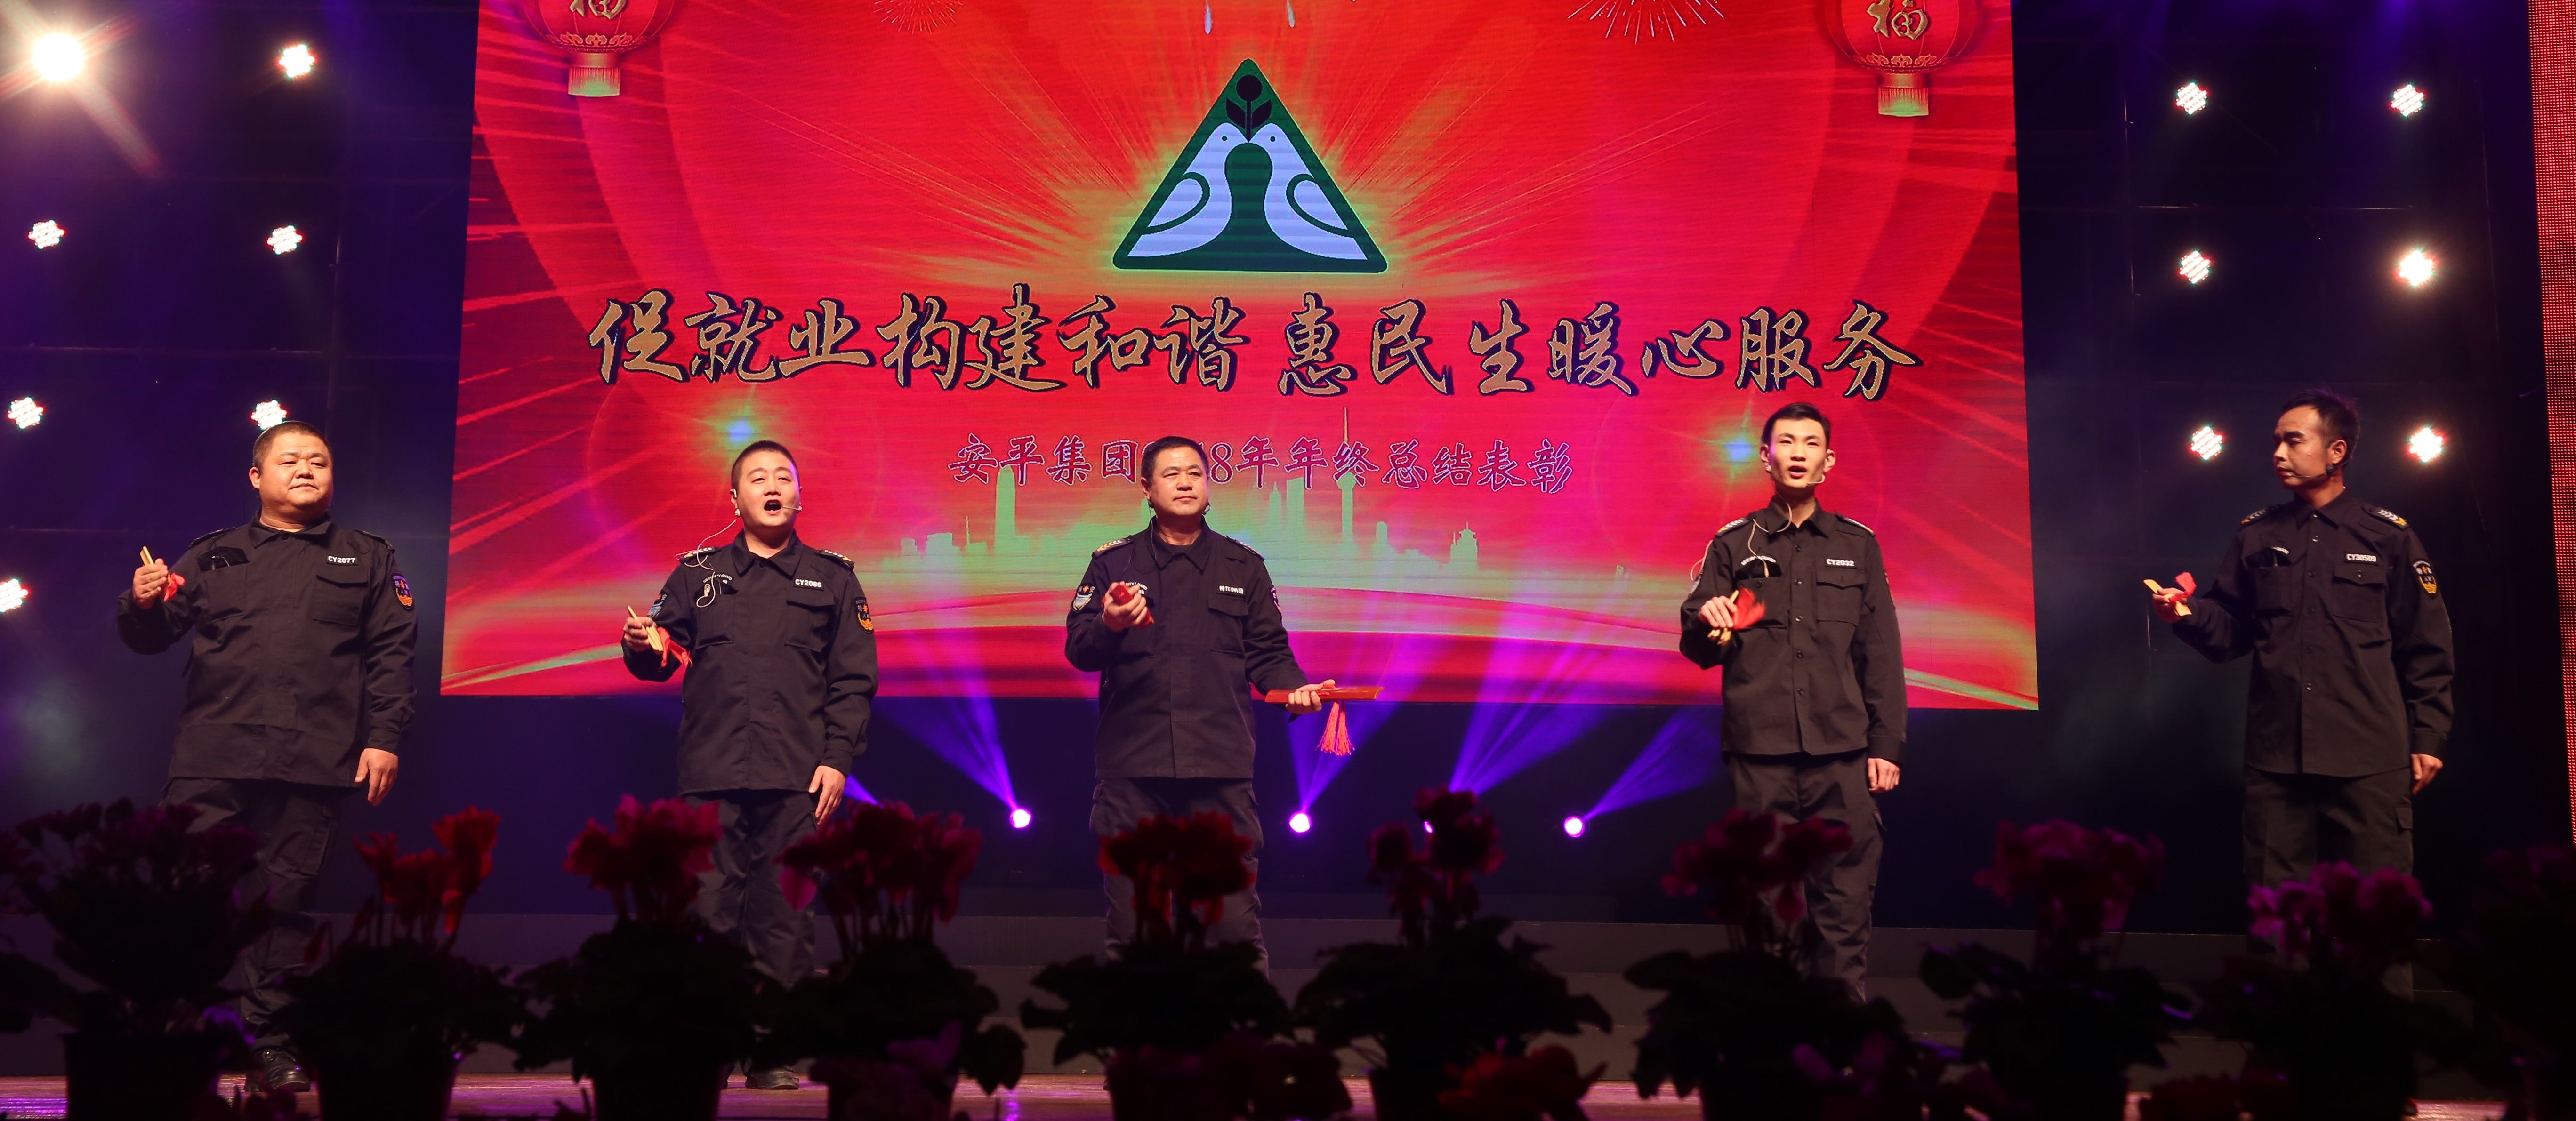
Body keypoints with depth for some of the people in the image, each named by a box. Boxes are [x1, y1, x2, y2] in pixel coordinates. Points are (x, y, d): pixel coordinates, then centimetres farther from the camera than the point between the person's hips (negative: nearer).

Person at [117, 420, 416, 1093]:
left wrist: (384, 737, -3)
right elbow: (151, 636, 15)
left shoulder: (367, 559, 15)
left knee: (285, 903, 1)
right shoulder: (213, 557, 18)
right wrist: (143, 605, -8)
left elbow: (391, 653, 8)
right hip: (211, 758, 1)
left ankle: (270, 1048, 7)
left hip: (311, 763, 0)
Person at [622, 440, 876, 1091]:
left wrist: (837, 758, -4)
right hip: (712, 774, 1)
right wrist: (642, 647, -9)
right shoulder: (697, 573, 16)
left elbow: (855, 678, 7)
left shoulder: (832, 578, 13)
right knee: (708, 909, -4)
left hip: (798, 779, -1)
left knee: (785, 917, -2)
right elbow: (662, 659, 15)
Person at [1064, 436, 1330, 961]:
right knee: (1130, 921, 4)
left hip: (1220, 763, 0)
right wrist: (1109, 625, -17)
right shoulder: (1114, 563, 11)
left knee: (1235, 919, -3)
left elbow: (1268, 652, 12)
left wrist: (1294, 687, -8)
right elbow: (1077, 650, 4)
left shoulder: (1244, 566, 15)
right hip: (1133, 762, 0)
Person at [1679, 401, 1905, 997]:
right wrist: (1709, 627, -16)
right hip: (1759, 752, 0)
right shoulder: (1734, 544, 10)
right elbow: (1697, 648, 7)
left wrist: (1887, 745, 3)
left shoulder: (1858, 544, 12)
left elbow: (1882, 655, 10)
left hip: (1843, 753, 1)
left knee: (1845, 899, -1)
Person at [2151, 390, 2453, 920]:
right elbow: (2232, 632, 11)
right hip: (2276, 755, 3)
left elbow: (2426, 650, 4)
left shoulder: (2388, 536, 3)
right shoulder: (2256, 535, 11)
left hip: (2370, 757, -3)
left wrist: (2428, 738, 0)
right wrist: (2189, 613, -9)